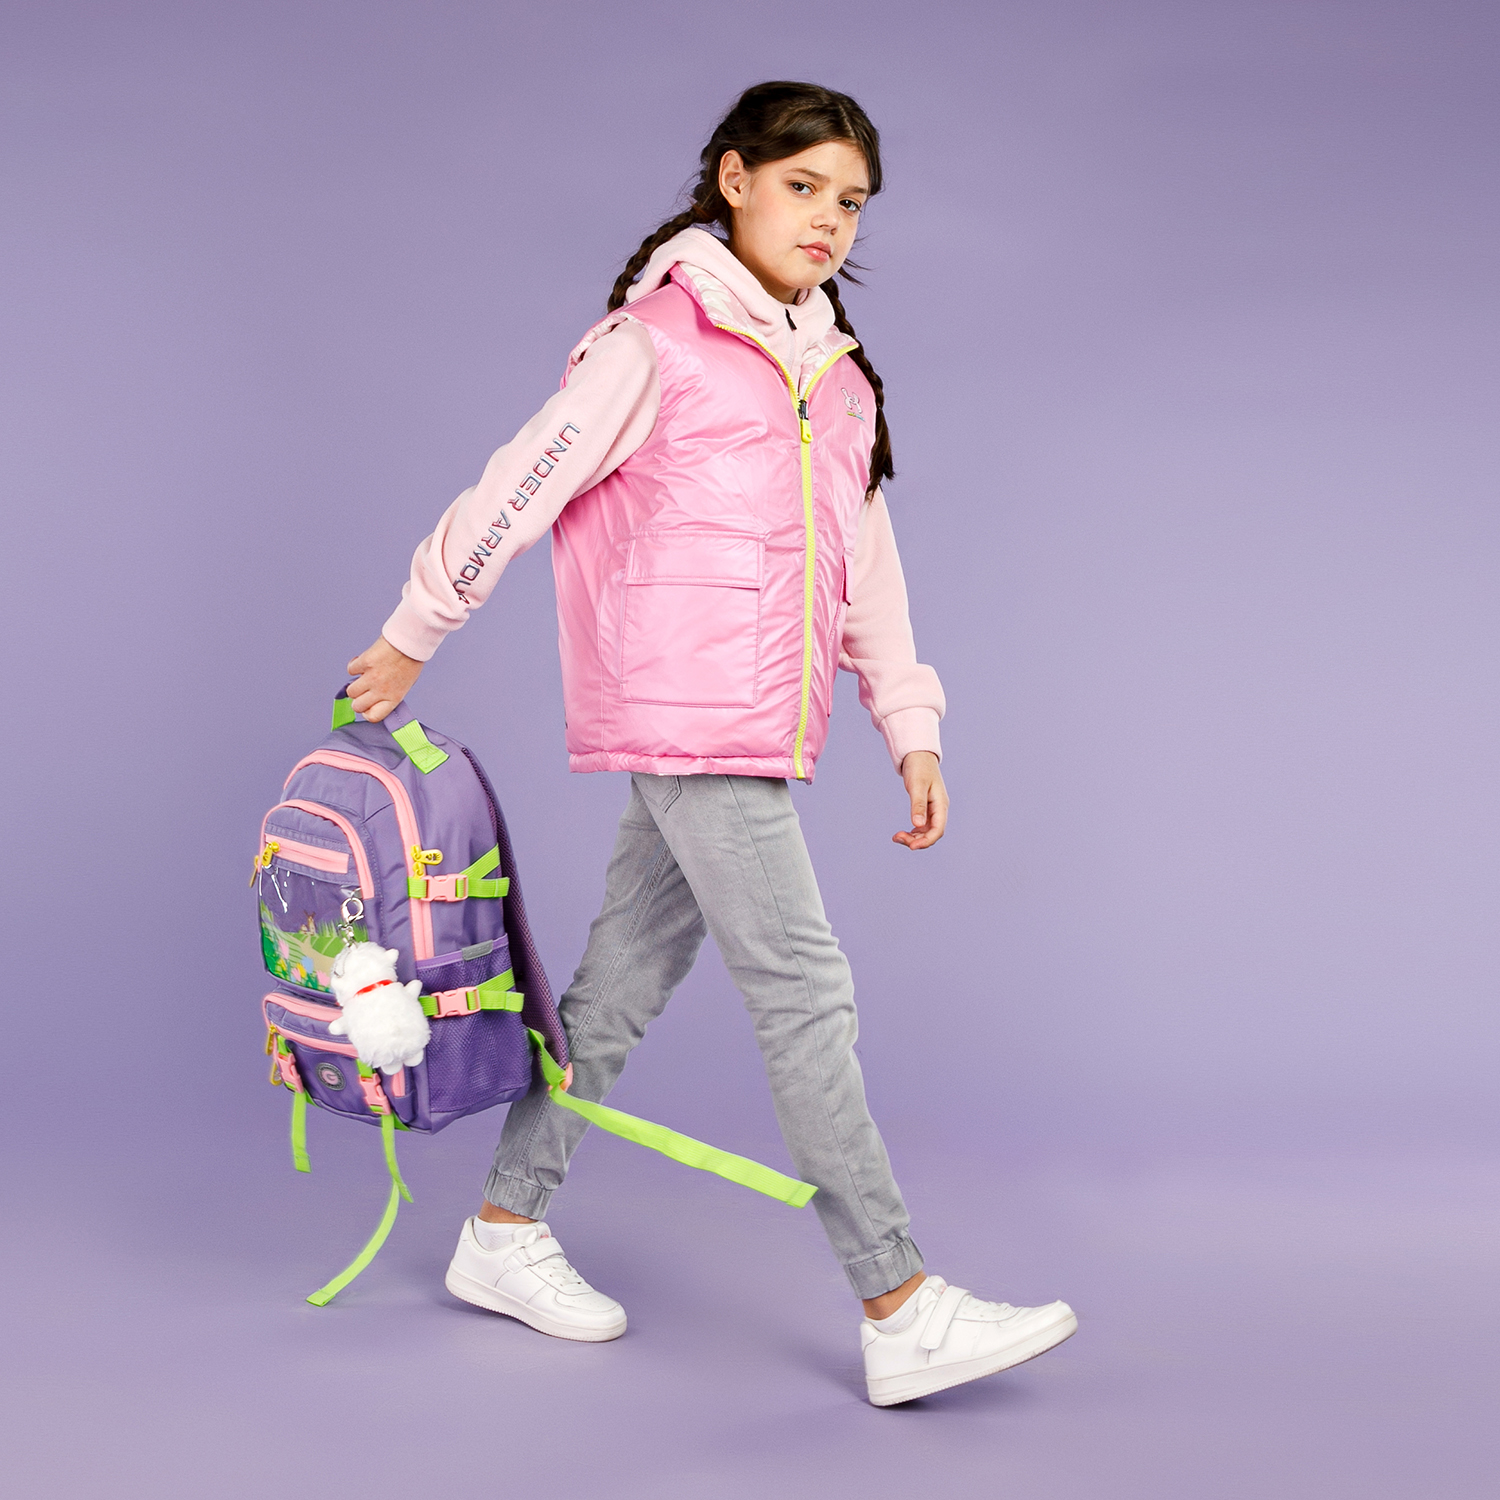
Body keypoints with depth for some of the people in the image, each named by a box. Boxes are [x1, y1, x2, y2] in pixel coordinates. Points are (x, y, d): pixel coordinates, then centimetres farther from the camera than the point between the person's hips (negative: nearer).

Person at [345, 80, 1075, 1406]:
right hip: (688, 718, -8)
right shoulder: (659, 340, -7)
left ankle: (506, 1232, 27)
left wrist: (910, 724, 12)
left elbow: (866, 559, 18)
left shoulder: (836, 371, 17)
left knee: (628, 976, 14)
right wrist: (411, 641, 2)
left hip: (760, 729, 8)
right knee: (805, 988, -10)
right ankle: (902, 1314, -7)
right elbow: (524, 487, -3)